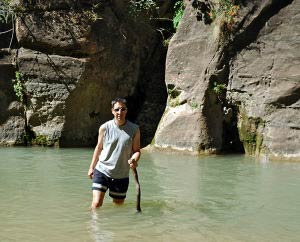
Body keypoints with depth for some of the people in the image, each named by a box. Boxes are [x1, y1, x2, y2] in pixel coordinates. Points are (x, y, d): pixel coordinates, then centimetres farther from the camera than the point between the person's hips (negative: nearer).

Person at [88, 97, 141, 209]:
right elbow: (99, 148, 9)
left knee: (118, 205, 11)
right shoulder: (104, 128, -3)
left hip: (121, 175, 1)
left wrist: (134, 160, -20)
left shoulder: (134, 129, -3)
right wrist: (92, 167, 13)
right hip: (102, 171, -1)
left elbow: (137, 150, 3)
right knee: (96, 203, -11)